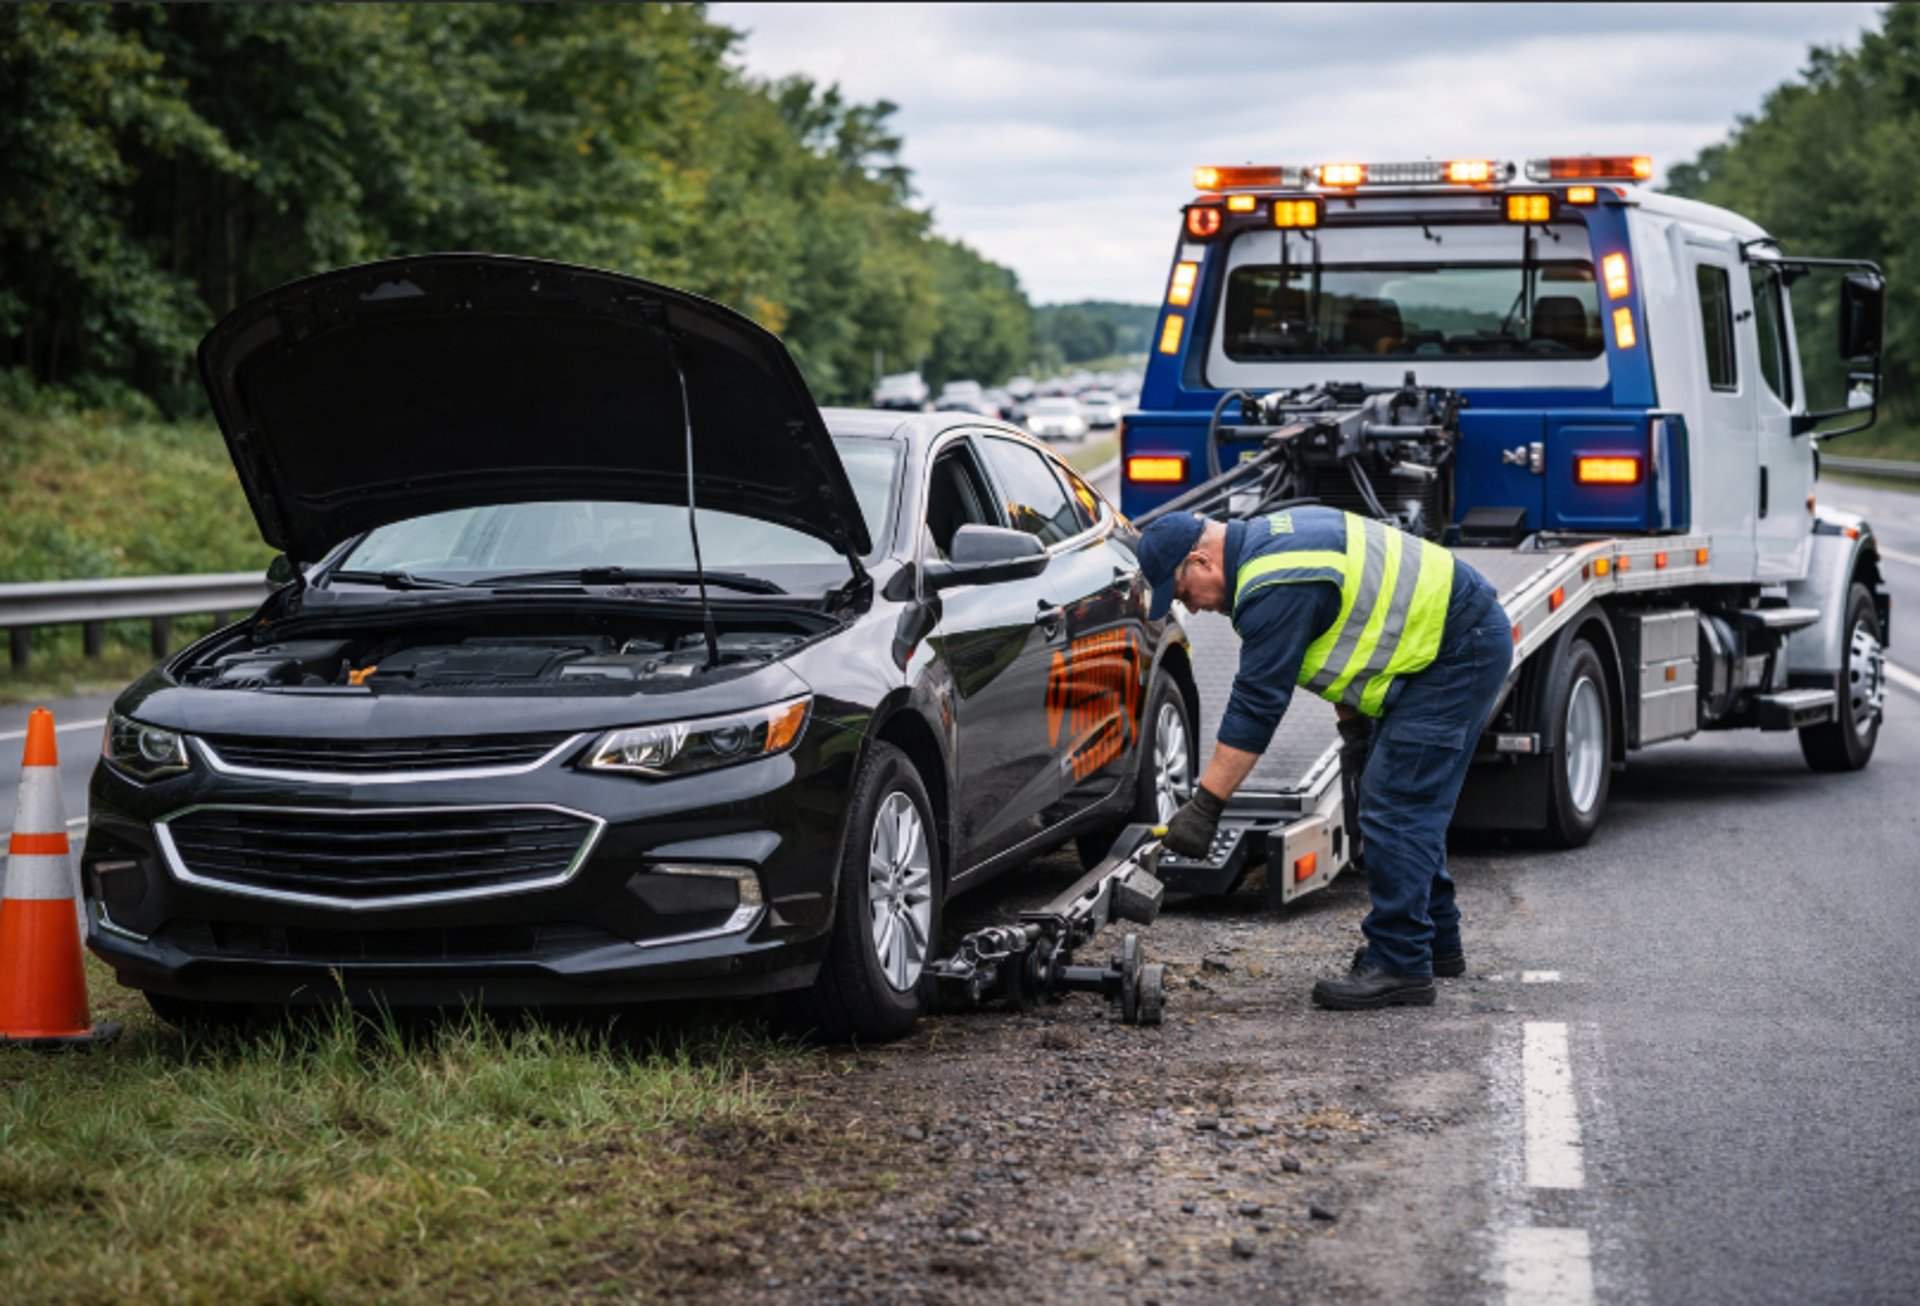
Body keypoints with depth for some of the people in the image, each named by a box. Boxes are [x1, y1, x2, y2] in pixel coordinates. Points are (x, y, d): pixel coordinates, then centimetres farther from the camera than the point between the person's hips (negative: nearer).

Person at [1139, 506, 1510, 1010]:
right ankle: (1436, 943, 27)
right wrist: (1351, 721, 17)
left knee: (1396, 811, -12)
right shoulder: (1268, 541, 10)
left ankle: (1400, 966, -10)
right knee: (1408, 806, 18)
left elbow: (1256, 705, -24)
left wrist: (1205, 805, -22)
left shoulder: (1276, 588, -23)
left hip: (1459, 654, -11)